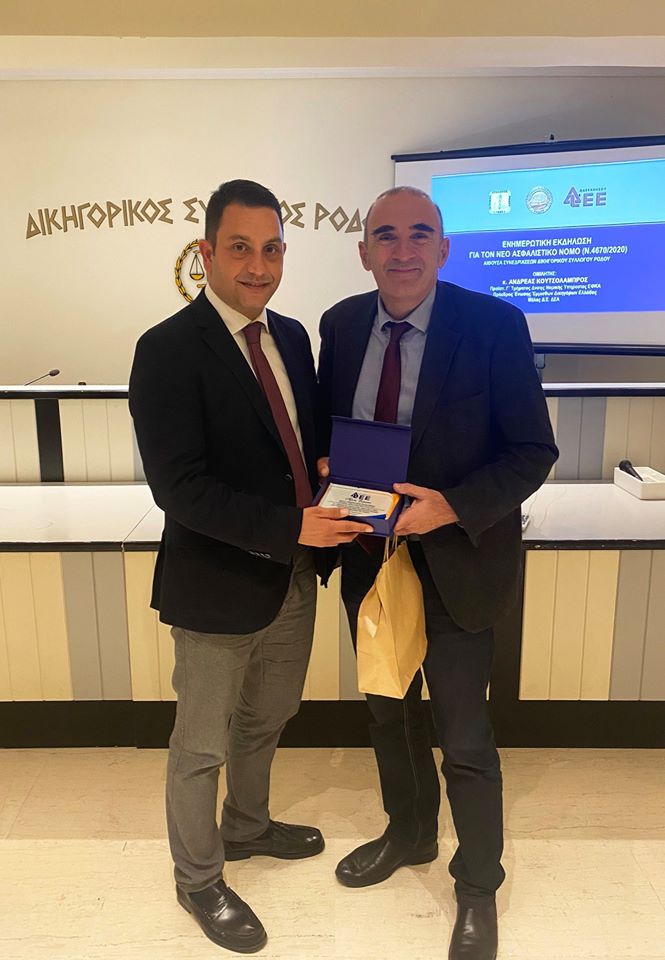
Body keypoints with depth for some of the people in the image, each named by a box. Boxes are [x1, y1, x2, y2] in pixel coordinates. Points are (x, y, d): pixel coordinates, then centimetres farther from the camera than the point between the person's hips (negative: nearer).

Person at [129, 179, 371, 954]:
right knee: (202, 744, 14)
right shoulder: (168, 351, -18)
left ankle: (247, 826, 54)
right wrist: (292, 527, -27)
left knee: (265, 722, 27)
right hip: (218, 589, -7)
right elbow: (178, 488, -24)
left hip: (292, 578, 7)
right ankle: (197, 879, 40)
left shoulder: (291, 336, 4)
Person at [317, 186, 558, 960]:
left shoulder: (494, 325, -14)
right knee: (388, 713, 23)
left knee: (464, 742, 8)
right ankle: (409, 833, 52)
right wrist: (325, 466, -10)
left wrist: (452, 507, -26)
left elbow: (533, 451, -13)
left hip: (454, 562, -4)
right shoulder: (341, 325, -1)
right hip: (368, 558, 5)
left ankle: (477, 888, 37)